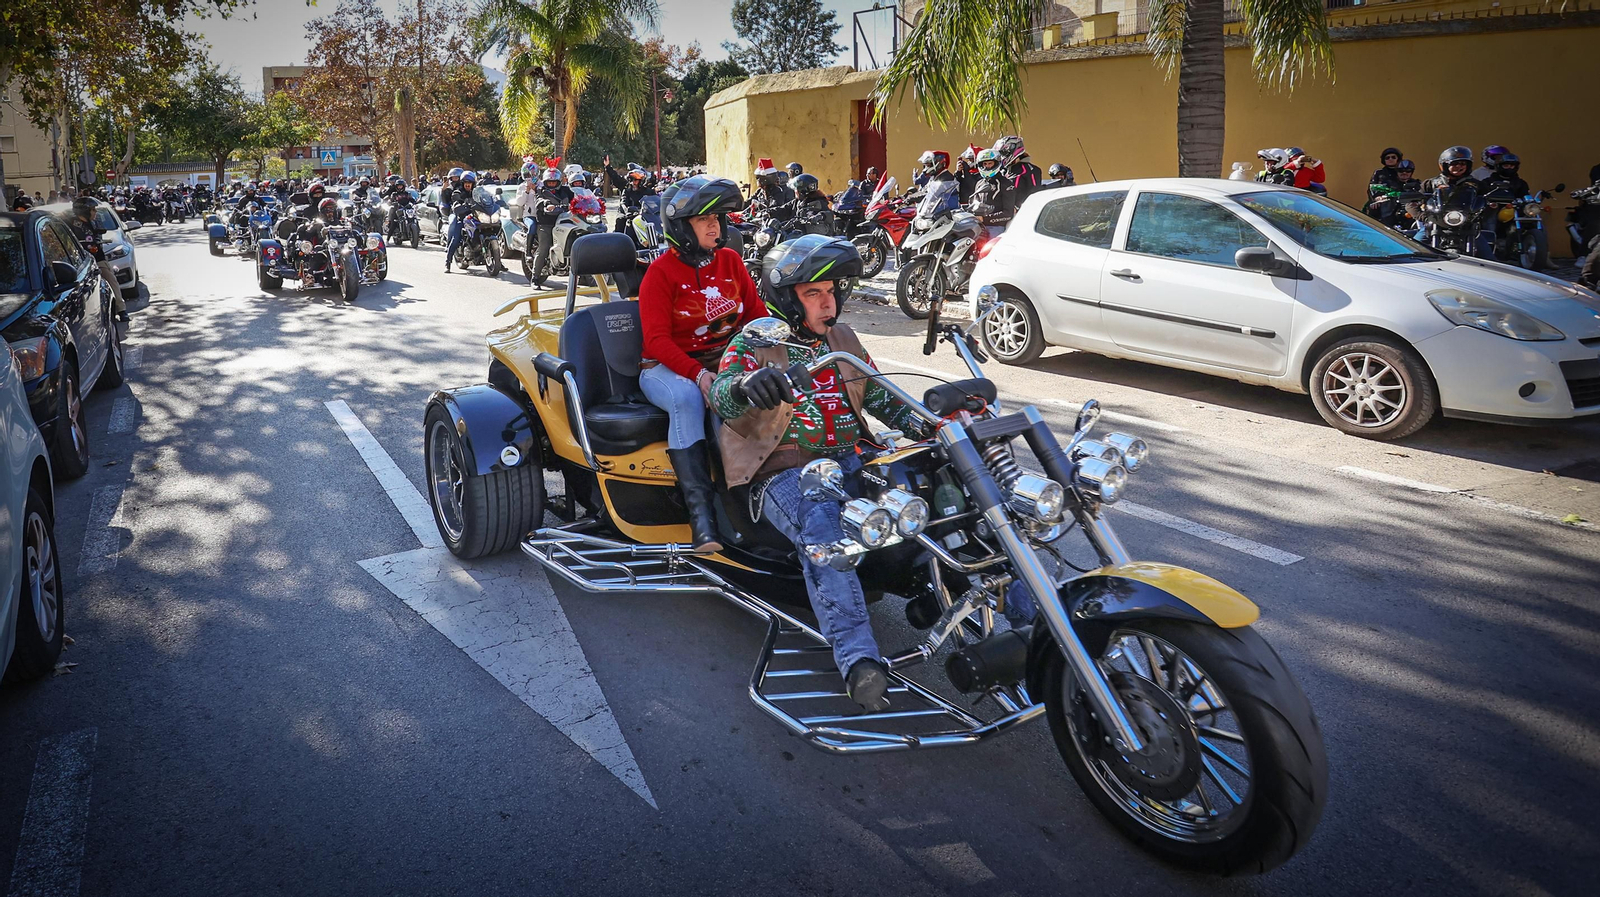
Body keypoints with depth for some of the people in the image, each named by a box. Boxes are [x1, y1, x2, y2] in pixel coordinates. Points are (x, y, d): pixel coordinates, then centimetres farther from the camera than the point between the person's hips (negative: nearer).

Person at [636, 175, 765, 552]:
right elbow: (657, 339, -11)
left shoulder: (730, 260, 12)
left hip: (726, 359, 4)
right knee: (687, 398, -38)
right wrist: (698, 373, -26)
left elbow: (757, 313, 12)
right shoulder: (661, 271, -3)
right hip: (668, 367, -4)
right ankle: (701, 512, -39)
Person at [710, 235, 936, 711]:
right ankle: (857, 655, -46)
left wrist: (916, 423, 5)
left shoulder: (843, 339, 21)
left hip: (849, 460, 6)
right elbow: (721, 396, -17)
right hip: (784, 472, -5)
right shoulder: (755, 342, 2)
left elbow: (877, 393, 26)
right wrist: (745, 383, -42)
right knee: (822, 528, -37)